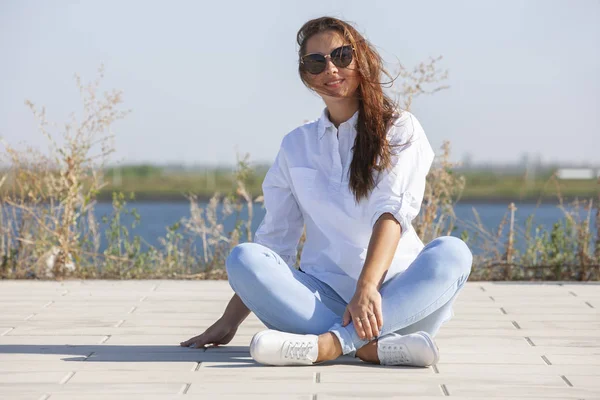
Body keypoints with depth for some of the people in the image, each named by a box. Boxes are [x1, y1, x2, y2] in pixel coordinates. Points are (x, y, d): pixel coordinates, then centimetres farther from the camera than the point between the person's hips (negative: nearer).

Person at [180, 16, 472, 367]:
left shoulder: (399, 128, 6)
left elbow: (393, 211, -11)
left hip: (396, 296, -2)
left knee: (452, 252, -32)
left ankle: (328, 344, -44)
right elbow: (275, 241, 14)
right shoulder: (296, 146, 16)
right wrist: (229, 322, 6)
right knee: (243, 258, -23)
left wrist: (367, 287, -27)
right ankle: (374, 347, -36)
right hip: (323, 296, 2)